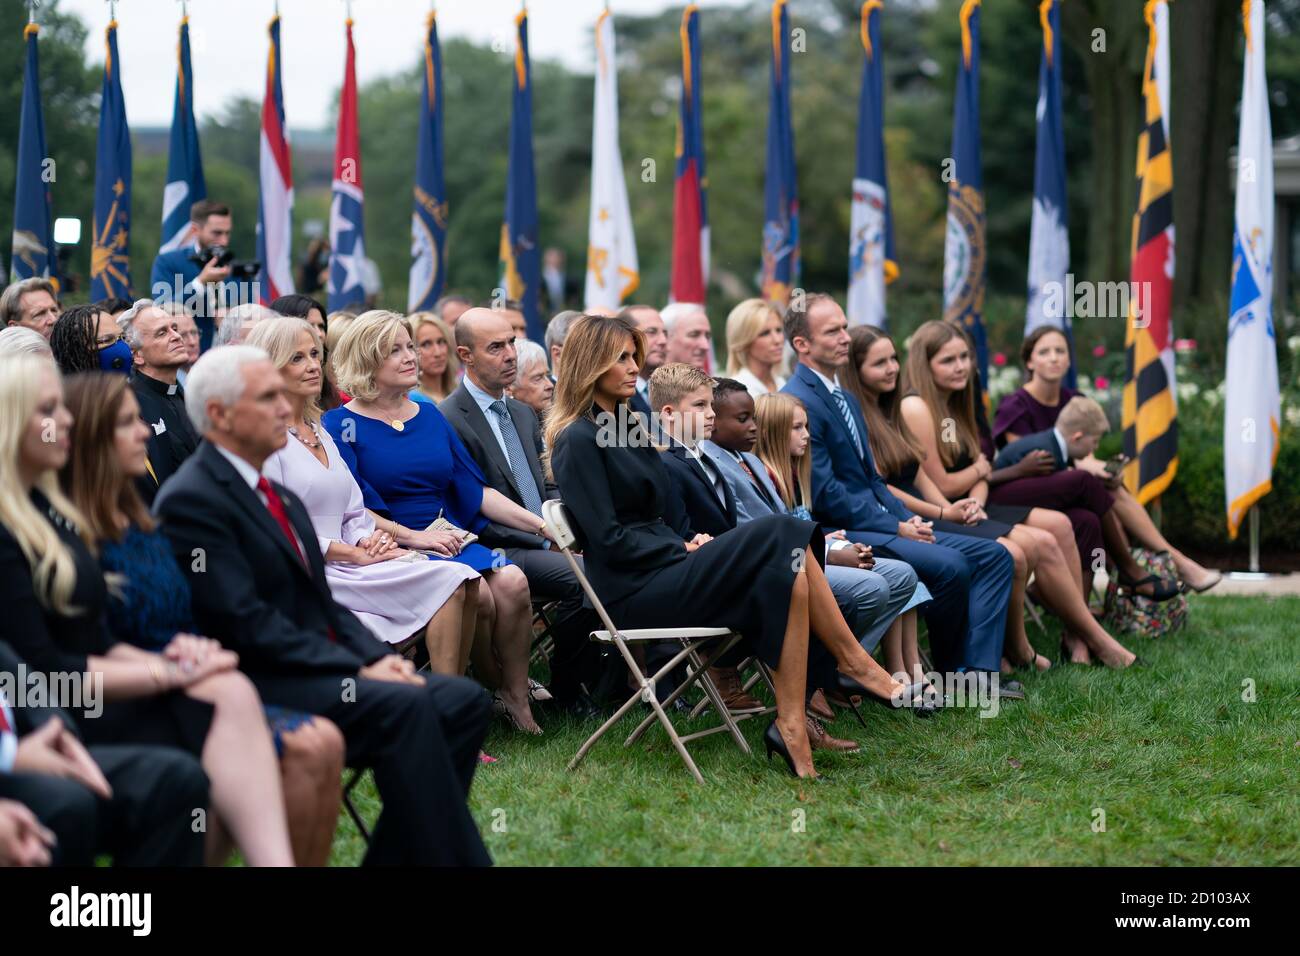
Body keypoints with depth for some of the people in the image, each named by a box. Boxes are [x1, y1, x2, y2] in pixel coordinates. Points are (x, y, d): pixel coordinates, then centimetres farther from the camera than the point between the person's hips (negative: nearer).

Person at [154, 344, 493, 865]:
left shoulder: (281, 497, 18)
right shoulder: (191, 499, -11)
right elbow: (245, 622, -18)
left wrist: (379, 656, 0)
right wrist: (358, 670, -19)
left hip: (324, 666, 9)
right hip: (257, 684, -9)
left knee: (464, 700, -6)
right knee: (403, 706, -28)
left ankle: (395, 859, -6)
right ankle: (453, 858, -22)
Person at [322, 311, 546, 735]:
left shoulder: (430, 416, 16)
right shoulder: (341, 425, 0)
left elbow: (476, 489, 14)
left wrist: (540, 524, 4)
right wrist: (413, 536, -19)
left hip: (452, 538, 5)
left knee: (512, 581, -24)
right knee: (476, 593, -28)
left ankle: (517, 699, -14)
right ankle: (495, 691, -5)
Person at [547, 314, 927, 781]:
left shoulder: (628, 429, 19)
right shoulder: (577, 441, -8)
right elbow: (608, 539, -15)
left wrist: (692, 543, 2)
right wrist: (686, 551, -12)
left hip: (666, 568, 9)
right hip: (634, 590, -9)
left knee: (787, 573, -18)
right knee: (780, 537, -22)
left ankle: (793, 724, -24)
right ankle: (855, 664, -15)